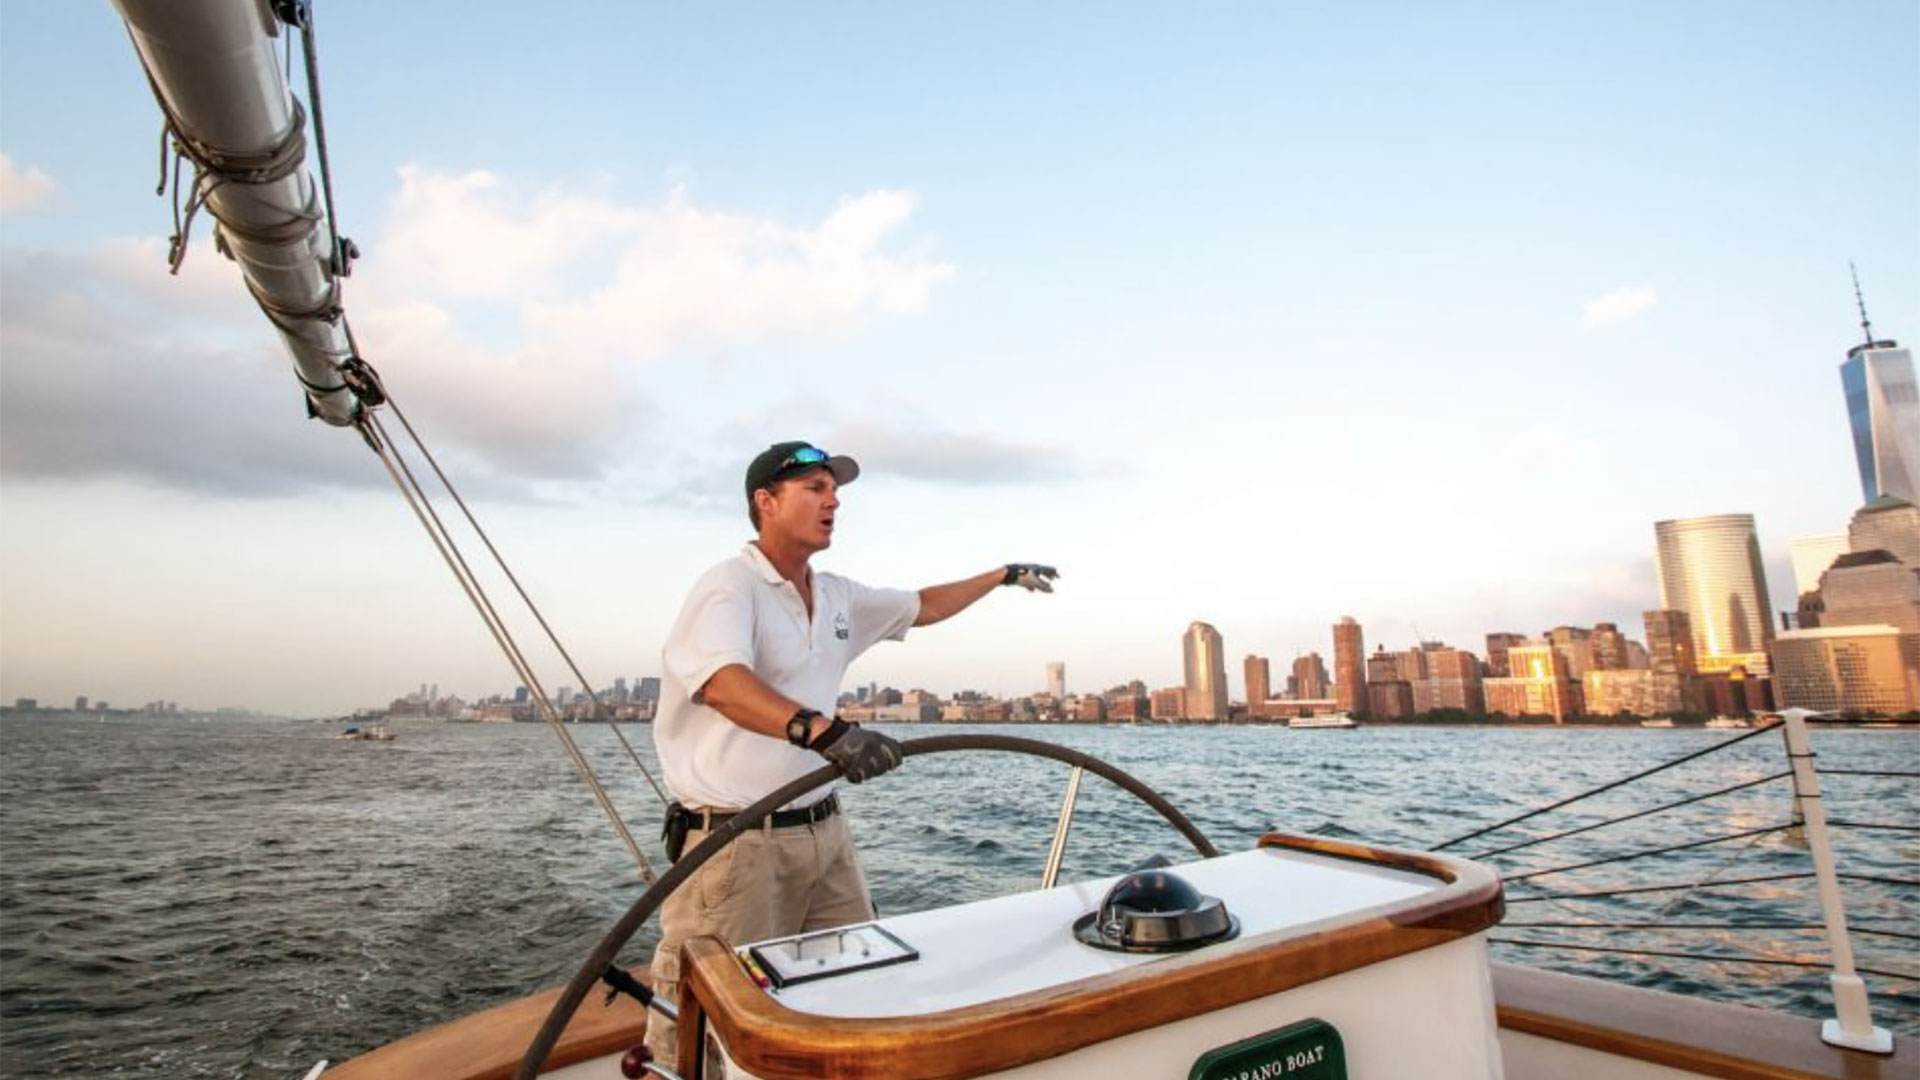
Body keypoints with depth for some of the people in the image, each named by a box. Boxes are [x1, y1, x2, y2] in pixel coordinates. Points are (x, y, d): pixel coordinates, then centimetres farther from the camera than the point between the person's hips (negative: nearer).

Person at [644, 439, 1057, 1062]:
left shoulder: (838, 596, 11)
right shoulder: (730, 586, -14)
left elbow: (920, 607, 26)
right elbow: (721, 681, -33)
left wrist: (1003, 576, 28)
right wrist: (821, 728, -48)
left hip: (824, 831, 8)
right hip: (736, 841, -7)